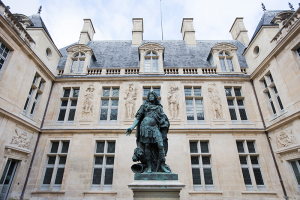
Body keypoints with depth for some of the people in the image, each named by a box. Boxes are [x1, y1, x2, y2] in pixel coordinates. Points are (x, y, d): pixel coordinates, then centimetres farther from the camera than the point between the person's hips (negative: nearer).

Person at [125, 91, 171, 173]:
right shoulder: (144, 106, 16)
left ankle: (162, 164, -5)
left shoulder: (159, 107, 21)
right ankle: (149, 166, 1)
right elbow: (138, 118, 12)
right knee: (147, 146, -5)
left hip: (155, 127, 1)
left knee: (161, 145, -13)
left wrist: (165, 123, -4)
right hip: (146, 126, -1)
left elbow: (163, 117, 16)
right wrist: (131, 128, 3)